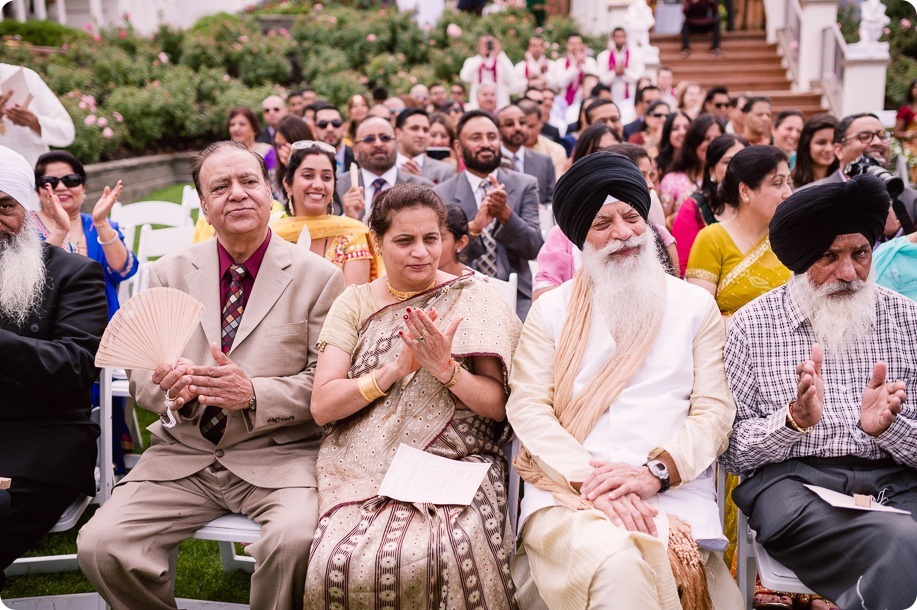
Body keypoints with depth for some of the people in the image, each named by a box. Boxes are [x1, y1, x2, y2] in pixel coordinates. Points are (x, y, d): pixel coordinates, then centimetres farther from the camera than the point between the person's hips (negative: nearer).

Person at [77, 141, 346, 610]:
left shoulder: (318, 276, 1)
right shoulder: (169, 273, 11)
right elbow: (140, 374, 9)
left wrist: (253, 393, -19)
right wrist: (171, 387, -15)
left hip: (278, 454, -3)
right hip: (183, 455, 3)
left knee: (296, 538, -32)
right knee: (99, 544, -18)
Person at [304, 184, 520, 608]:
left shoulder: (474, 299, 4)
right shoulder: (355, 303, 8)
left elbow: (499, 406, 0)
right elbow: (322, 406, -2)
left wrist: (445, 369, -17)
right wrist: (396, 368, -15)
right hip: (367, 470, 2)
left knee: (447, 559, -31)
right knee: (339, 563, -27)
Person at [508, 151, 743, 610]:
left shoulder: (695, 305, 12)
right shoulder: (551, 309, 12)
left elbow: (716, 410, 5)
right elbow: (527, 406, 2)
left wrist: (655, 471, -13)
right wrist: (589, 478, -14)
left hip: (674, 491, 1)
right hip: (567, 490, -1)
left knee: (661, 562, -30)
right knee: (616, 565, -32)